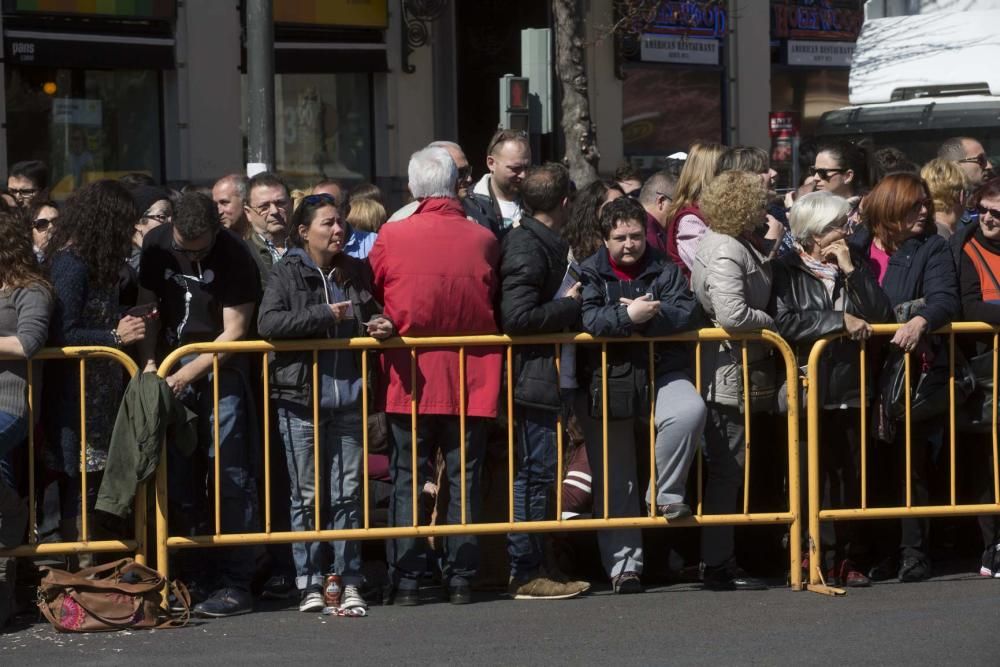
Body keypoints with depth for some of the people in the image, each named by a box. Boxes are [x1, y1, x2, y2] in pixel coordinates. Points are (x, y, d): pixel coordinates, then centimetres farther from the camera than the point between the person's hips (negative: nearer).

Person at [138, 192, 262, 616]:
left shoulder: (234, 257, -12)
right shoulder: (155, 245, 3)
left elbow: (234, 331, -11)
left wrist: (190, 374, -14)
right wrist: (149, 363, -5)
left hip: (220, 370, -5)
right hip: (171, 369, 5)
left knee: (230, 476, -8)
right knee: (178, 478, 4)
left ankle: (235, 584, -7)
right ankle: (192, 578, 12)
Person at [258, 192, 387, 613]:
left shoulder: (356, 274, 11)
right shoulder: (286, 274, -3)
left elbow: (375, 313, 26)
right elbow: (268, 322, -17)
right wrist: (325, 314, -18)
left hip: (348, 400, 3)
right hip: (301, 401, -3)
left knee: (348, 493, 3)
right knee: (308, 496, 2)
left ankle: (349, 582, 8)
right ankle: (309, 583, 7)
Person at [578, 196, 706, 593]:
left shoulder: (665, 271, 8)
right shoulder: (589, 273, 3)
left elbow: (689, 312, -6)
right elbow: (584, 318, -14)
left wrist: (650, 316, -18)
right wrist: (627, 316, -24)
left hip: (662, 374, 1)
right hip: (606, 381, -1)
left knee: (690, 411, -33)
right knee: (614, 482, 1)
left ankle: (666, 492, -13)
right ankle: (624, 565, 7)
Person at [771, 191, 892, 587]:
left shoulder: (855, 265, 15)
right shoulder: (787, 272, 0)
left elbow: (881, 315, 3)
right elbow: (785, 322, -16)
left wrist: (851, 271, -4)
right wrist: (841, 321, -15)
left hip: (852, 389, 4)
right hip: (810, 391, -4)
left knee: (852, 476, 5)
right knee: (817, 477, -5)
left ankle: (845, 557, 13)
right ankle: (820, 559, 1)